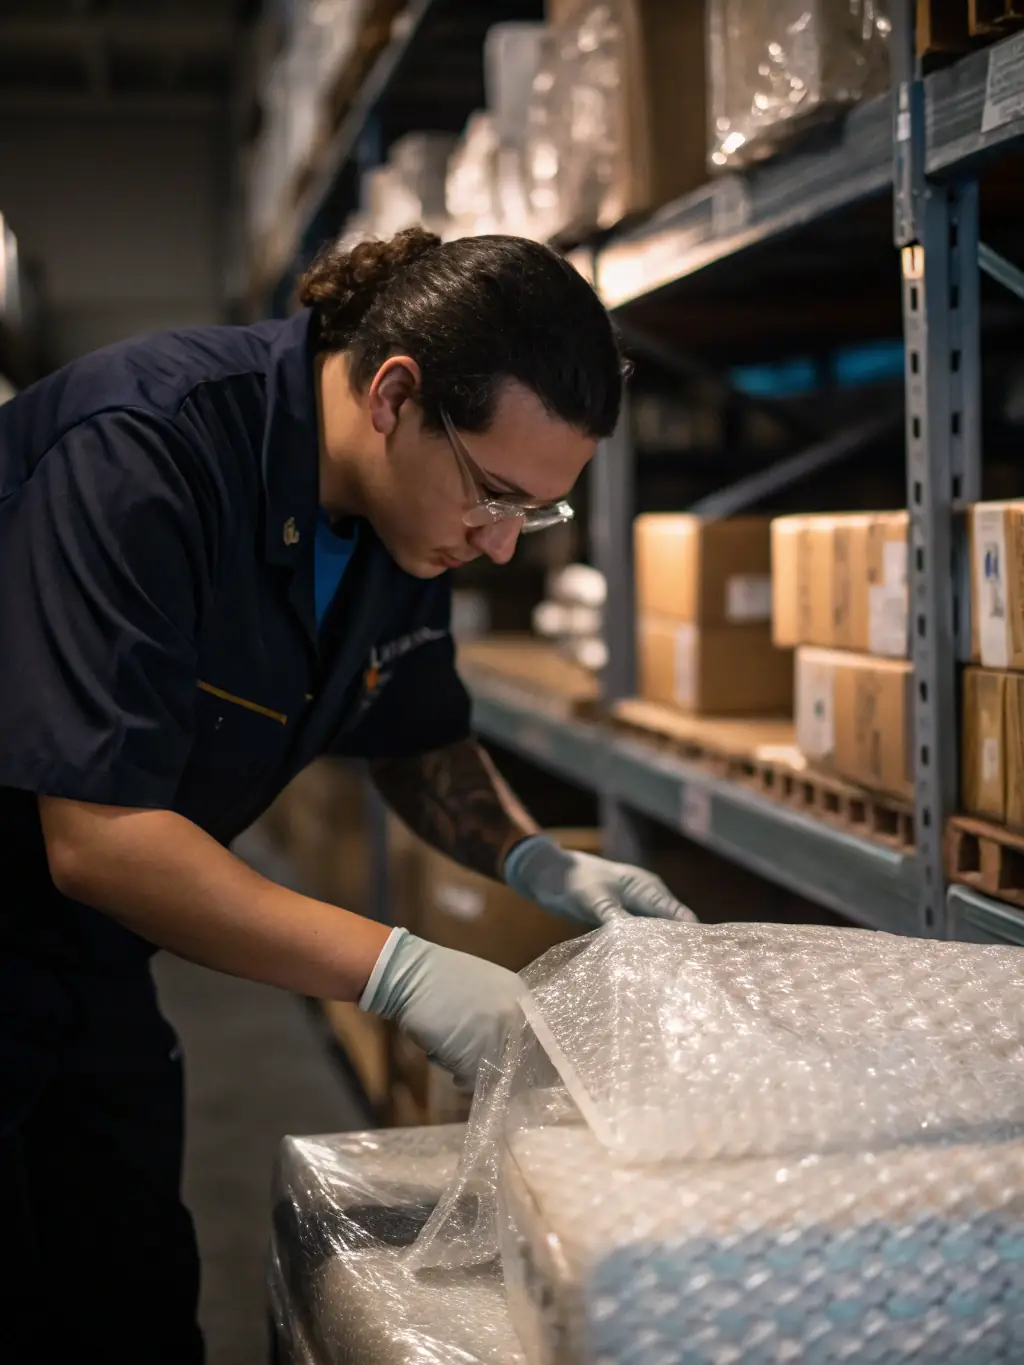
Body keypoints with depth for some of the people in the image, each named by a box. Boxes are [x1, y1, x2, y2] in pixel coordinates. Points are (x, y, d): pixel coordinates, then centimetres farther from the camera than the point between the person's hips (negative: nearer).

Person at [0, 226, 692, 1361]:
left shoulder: (409, 513, -4)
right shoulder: (141, 452, -28)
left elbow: (418, 742, 12)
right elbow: (97, 838, -32)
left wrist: (534, 862, -7)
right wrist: (401, 975, -33)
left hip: (92, 969, 7)